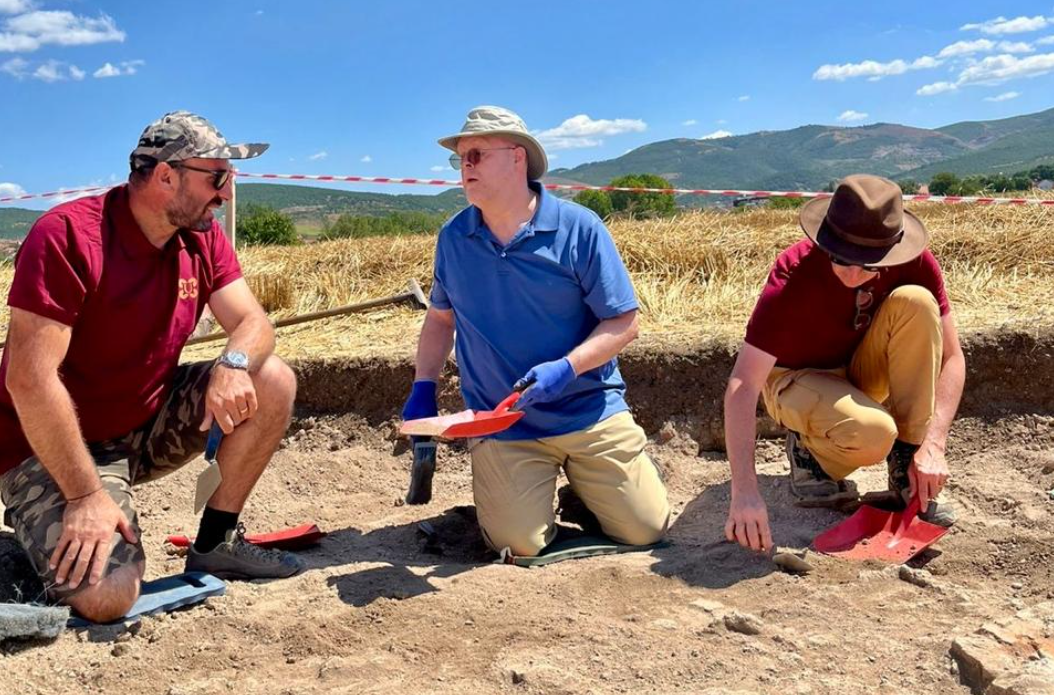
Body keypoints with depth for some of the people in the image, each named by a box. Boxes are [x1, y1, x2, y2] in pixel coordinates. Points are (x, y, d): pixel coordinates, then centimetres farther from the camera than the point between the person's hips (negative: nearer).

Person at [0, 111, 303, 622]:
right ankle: (54, 538, 9)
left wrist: (232, 364, -30)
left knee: (273, 382, -11)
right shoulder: (68, 236, -24)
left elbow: (253, 323, -4)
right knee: (106, 597, -26)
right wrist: (87, 495, -28)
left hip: (148, 424, 7)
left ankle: (216, 542, 2)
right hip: (55, 447, -7)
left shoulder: (203, 238, -2)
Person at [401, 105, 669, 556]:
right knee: (519, 546, -12)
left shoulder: (579, 227, -10)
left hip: (589, 414, -1)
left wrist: (566, 368, -24)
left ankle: (580, 482, 26)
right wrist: (423, 388, 2)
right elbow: (440, 317, 15)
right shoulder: (452, 238, 1)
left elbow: (623, 322, -9)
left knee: (645, 530, -2)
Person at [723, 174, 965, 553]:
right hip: (798, 379, -5)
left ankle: (908, 464, -15)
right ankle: (808, 449, 1)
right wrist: (745, 492, -45)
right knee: (872, 435, -36)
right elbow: (742, 385, -36)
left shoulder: (915, 263, -20)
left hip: (862, 370, 5)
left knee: (915, 302, -25)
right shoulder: (794, 275, -31)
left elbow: (951, 356, -14)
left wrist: (933, 445, -29)